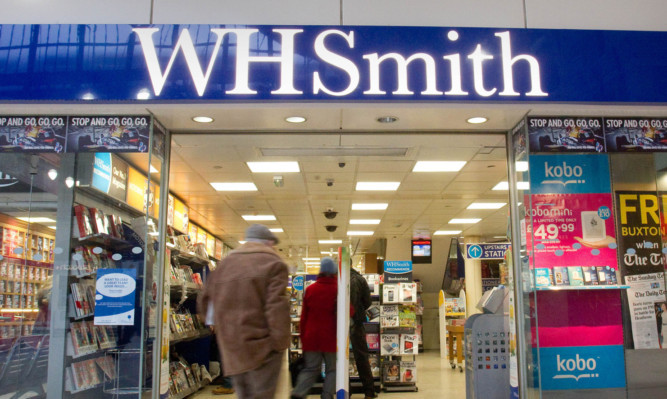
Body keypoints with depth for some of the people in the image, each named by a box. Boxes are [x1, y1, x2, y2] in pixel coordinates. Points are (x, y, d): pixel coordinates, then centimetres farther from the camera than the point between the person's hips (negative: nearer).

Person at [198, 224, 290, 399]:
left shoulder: (223, 264, 13)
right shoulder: (274, 264, -5)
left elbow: (204, 303, 18)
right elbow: (277, 307, -16)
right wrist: (281, 343, -10)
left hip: (231, 348, 6)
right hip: (261, 347, -6)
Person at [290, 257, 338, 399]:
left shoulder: (310, 289, 1)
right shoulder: (339, 289, -8)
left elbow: (303, 316, 4)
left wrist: (303, 338, 12)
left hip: (311, 338, 3)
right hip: (331, 338, -3)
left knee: (311, 368, 12)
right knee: (332, 369, 11)